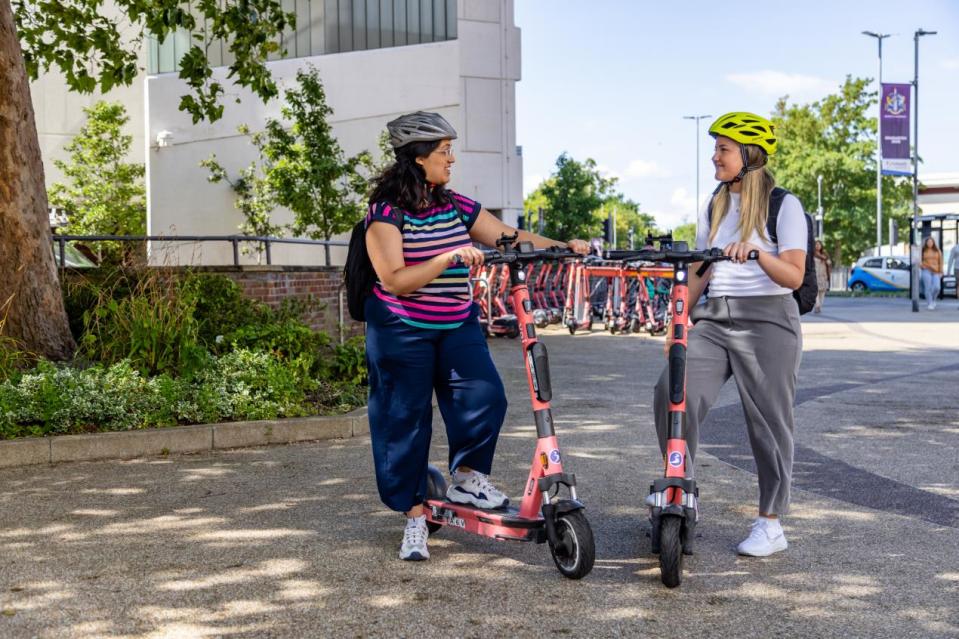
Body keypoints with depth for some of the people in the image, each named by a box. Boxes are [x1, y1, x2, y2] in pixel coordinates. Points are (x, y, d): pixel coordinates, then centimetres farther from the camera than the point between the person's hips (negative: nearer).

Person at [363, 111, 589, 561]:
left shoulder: (456, 207, 4)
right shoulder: (387, 212, -12)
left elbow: (509, 237, 2)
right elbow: (395, 280, -21)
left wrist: (562, 246, -11)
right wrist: (450, 258, -30)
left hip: (457, 326, 5)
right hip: (402, 331, -4)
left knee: (485, 397, -13)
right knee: (405, 421, 0)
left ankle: (466, 478, 12)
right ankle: (415, 516, 14)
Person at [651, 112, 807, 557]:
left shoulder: (784, 205, -1)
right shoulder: (713, 209, 17)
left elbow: (794, 276, -11)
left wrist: (756, 250, -28)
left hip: (767, 321, -5)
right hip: (714, 319, 5)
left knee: (767, 420, -1)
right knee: (672, 394, -15)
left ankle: (770, 524, 12)